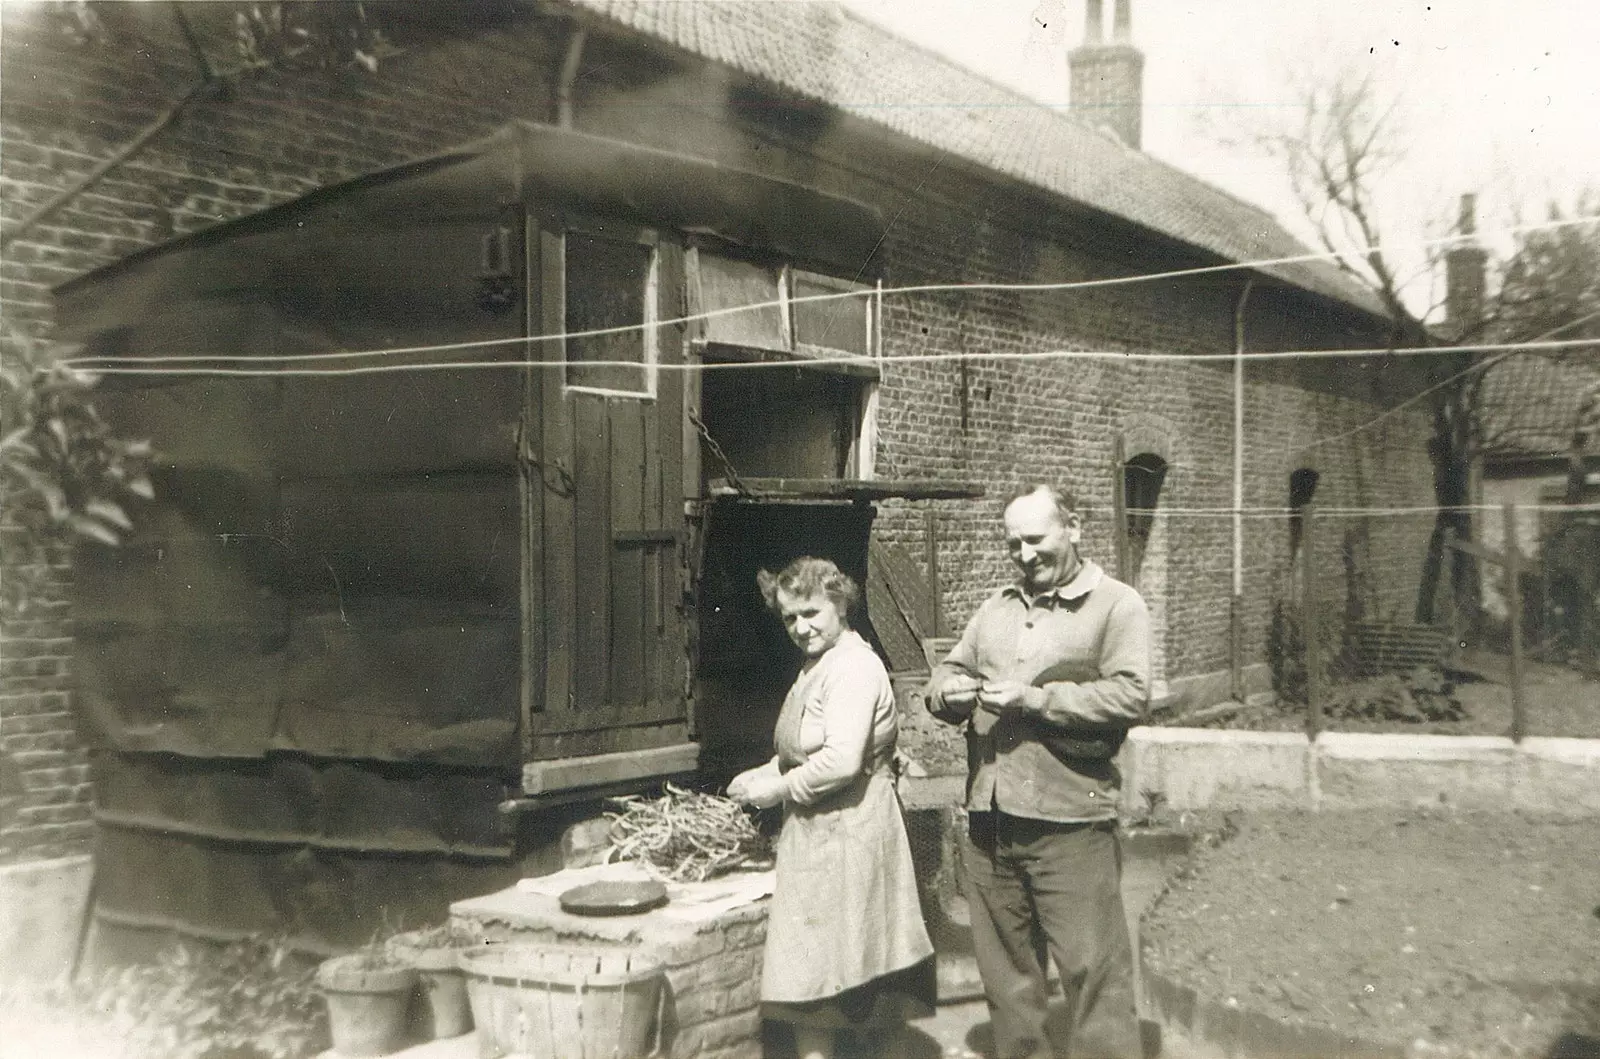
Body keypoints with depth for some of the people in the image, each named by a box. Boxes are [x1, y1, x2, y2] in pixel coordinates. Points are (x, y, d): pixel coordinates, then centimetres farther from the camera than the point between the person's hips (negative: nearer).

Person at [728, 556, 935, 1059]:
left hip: (844, 838, -10)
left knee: (810, 976, -5)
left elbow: (842, 760, -28)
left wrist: (778, 790, -16)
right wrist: (763, 775, 9)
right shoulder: (818, 665, 15)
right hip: (821, 834, 10)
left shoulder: (853, 667, -17)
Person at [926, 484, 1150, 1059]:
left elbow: (1129, 695, -13)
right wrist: (950, 692, -8)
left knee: (1093, 976, -3)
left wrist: (1034, 699, -17)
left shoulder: (1116, 604, -1)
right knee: (1005, 974, 16)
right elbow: (945, 673, 16)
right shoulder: (996, 607, 17)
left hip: (1068, 824, -6)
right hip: (988, 822, 6)